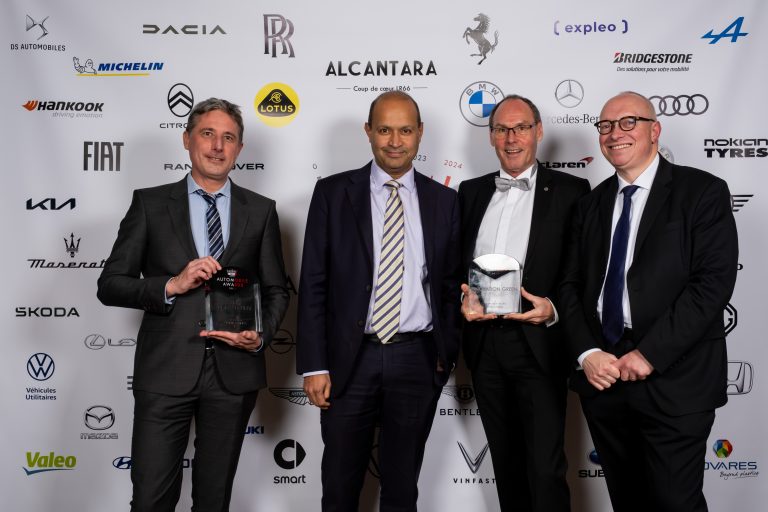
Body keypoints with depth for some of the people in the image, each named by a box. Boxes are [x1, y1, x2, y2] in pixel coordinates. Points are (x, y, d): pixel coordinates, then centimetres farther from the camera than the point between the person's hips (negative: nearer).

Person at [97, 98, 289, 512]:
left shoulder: (261, 210, 7)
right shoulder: (150, 203, 3)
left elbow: (276, 289, 10)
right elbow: (109, 284, 0)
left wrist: (261, 335, -9)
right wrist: (172, 286, -16)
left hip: (234, 371, 2)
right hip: (165, 371, -1)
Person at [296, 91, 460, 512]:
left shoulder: (444, 200, 5)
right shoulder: (333, 193, 0)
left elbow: (451, 284, 9)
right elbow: (313, 283, -3)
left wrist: (446, 353, 1)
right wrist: (314, 366, -7)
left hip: (417, 361, 1)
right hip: (349, 360, -1)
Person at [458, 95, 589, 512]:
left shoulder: (570, 191, -1)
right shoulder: (470, 192, 12)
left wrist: (553, 308, -18)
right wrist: (463, 297, -5)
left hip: (538, 341, -4)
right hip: (484, 341, 4)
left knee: (545, 468, -3)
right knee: (505, 460, 18)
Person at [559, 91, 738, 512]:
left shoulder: (703, 192, -2)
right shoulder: (591, 204, 13)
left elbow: (714, 282, -12)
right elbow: (571, 285, 9)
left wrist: (649, 354, -16)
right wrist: (587, 353, -7)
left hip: (673, 380, -4)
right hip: (601, 375, 5)